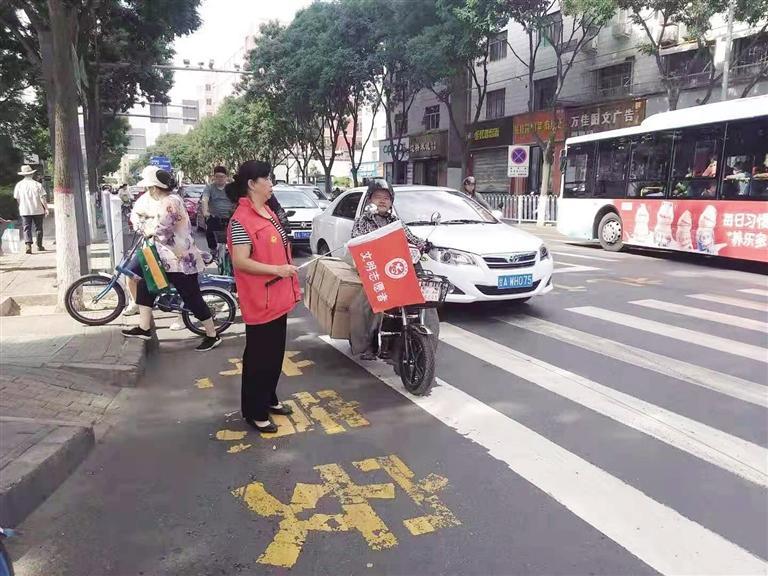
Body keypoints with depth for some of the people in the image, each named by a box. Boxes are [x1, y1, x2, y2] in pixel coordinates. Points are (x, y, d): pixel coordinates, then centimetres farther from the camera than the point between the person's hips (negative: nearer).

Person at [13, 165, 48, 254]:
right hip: (38, 210, -1)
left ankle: (28, 245, -16)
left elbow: (17, 198, 6)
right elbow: (42, 198, -9)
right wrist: (46, 208, -3)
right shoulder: (37, 184, -6)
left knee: (27, 228, 2)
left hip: (24, 211, 1)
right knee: (38, 228, 11)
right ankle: (39, 246, 18)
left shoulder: (19, 185, 0)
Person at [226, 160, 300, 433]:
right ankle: (254, 412, 17)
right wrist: (276, 270, -29)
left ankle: (269, 399, 36)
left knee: (275, 353, 19)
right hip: (260, 301, -9)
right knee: (258, 357, 3)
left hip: (278, 298, 9)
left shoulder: (268, 212, 11)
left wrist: (292, 285, 19)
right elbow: (240, 261, -23)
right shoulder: (241, 220, -18)